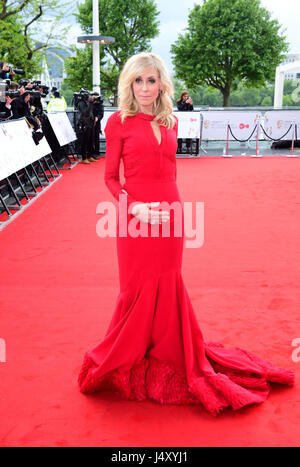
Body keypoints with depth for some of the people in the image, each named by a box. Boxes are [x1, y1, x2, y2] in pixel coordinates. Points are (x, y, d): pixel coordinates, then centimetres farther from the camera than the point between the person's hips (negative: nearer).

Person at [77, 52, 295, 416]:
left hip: (170, 214, 4)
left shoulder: (170, 122, 10)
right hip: (136, 217, -4)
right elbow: (110, 178, -3)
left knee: (166, 286, 13)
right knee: (138, 289, 5)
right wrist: (135, 207, -17)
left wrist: (170, 205, 6)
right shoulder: (119, 122, -3)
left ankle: (166, 357, 32)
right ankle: (122, 359, 27)